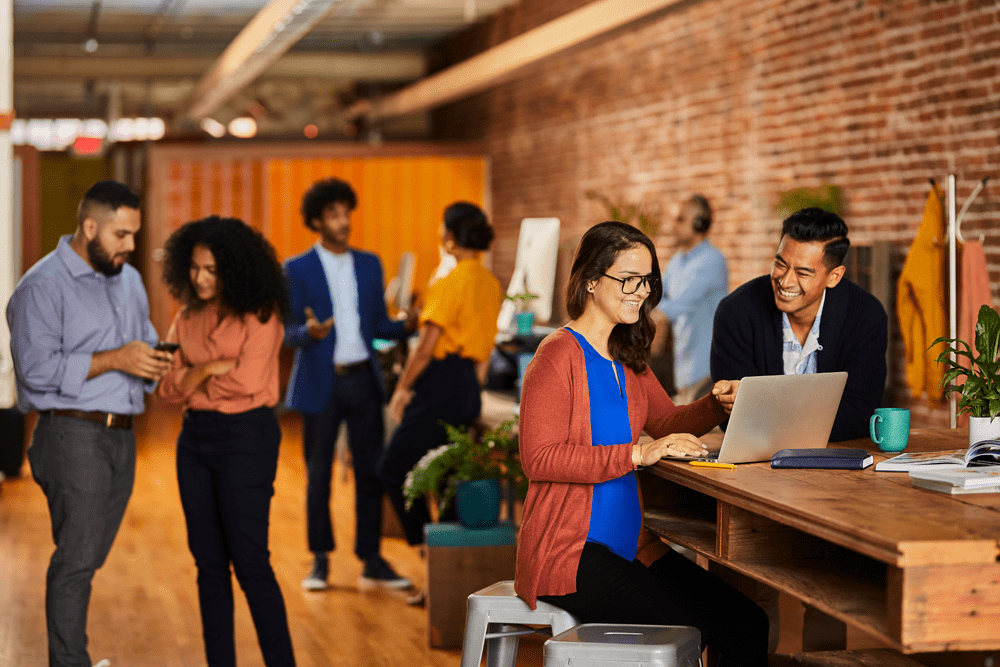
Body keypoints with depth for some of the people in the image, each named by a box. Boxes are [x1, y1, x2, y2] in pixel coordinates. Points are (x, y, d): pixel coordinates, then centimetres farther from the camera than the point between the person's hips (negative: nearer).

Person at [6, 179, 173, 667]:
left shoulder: (129, 280, 16)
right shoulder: (43, 286, -9)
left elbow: (145, 341, 26)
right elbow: (37, 367, -17)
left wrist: (155, 362, 1)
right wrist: (114, 359, -18)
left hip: (121, 435, 7)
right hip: (73, 435, -7)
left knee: (90, 556, 10)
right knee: (77, 558, -7)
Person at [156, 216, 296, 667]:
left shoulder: (259, 315, -9)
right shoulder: (187, 316, 9)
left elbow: (248, 381, -20)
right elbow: (168, 388, 4)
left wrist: (197, 376, -5)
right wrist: (214, 368, -13)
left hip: (245, 437, -6)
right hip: (195, 438, 6)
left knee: (250, 561, -6)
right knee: (209, 562, 8)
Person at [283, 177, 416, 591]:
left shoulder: (369, 265, 11)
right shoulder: (298, 270, 0)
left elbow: (379, 326, 13)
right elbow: (289, 334, -4)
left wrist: (407, 325, -8)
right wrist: (310, 331, -26)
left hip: (363, 379, 3)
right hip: (321, 383, -3)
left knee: (370, 471, 3)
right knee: (318, 474, 3)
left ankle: (371, 561, 12)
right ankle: (320, 560, 15)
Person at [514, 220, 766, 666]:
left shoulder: (626, 358, 15)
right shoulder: (559, 355, -12)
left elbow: (667, 421, 22)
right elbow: (539, 458, -19)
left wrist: (717, 404, -1)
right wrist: (637, 454, -26)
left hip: (630, 543, 8)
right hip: (567, 553, -8)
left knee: (748, 624, -8)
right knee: (694, 628, -20)